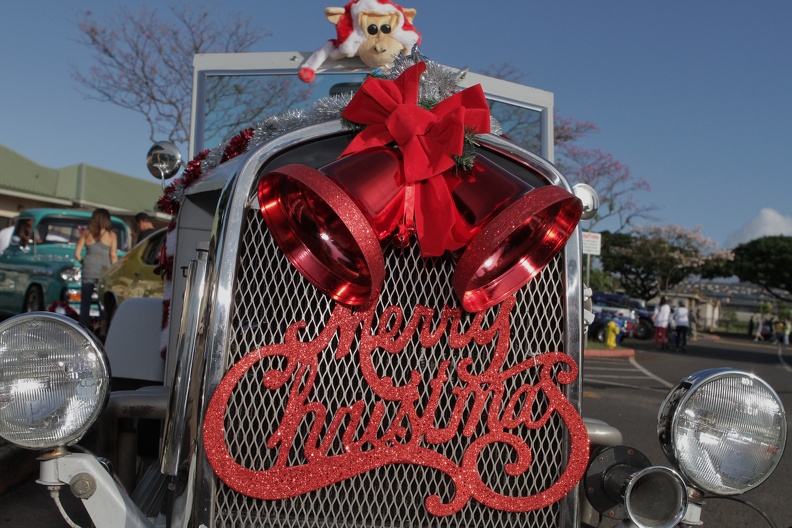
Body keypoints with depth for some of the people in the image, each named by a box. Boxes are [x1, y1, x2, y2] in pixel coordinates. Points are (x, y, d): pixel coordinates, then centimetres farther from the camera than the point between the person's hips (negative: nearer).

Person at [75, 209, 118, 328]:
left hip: (88, 270, 2)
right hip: (105, 271, -2)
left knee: (85, 302, 6)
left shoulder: (86, 233, 6)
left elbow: (77, 253, 4)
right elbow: (113, 256, -4)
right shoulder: (111, 235, 0)